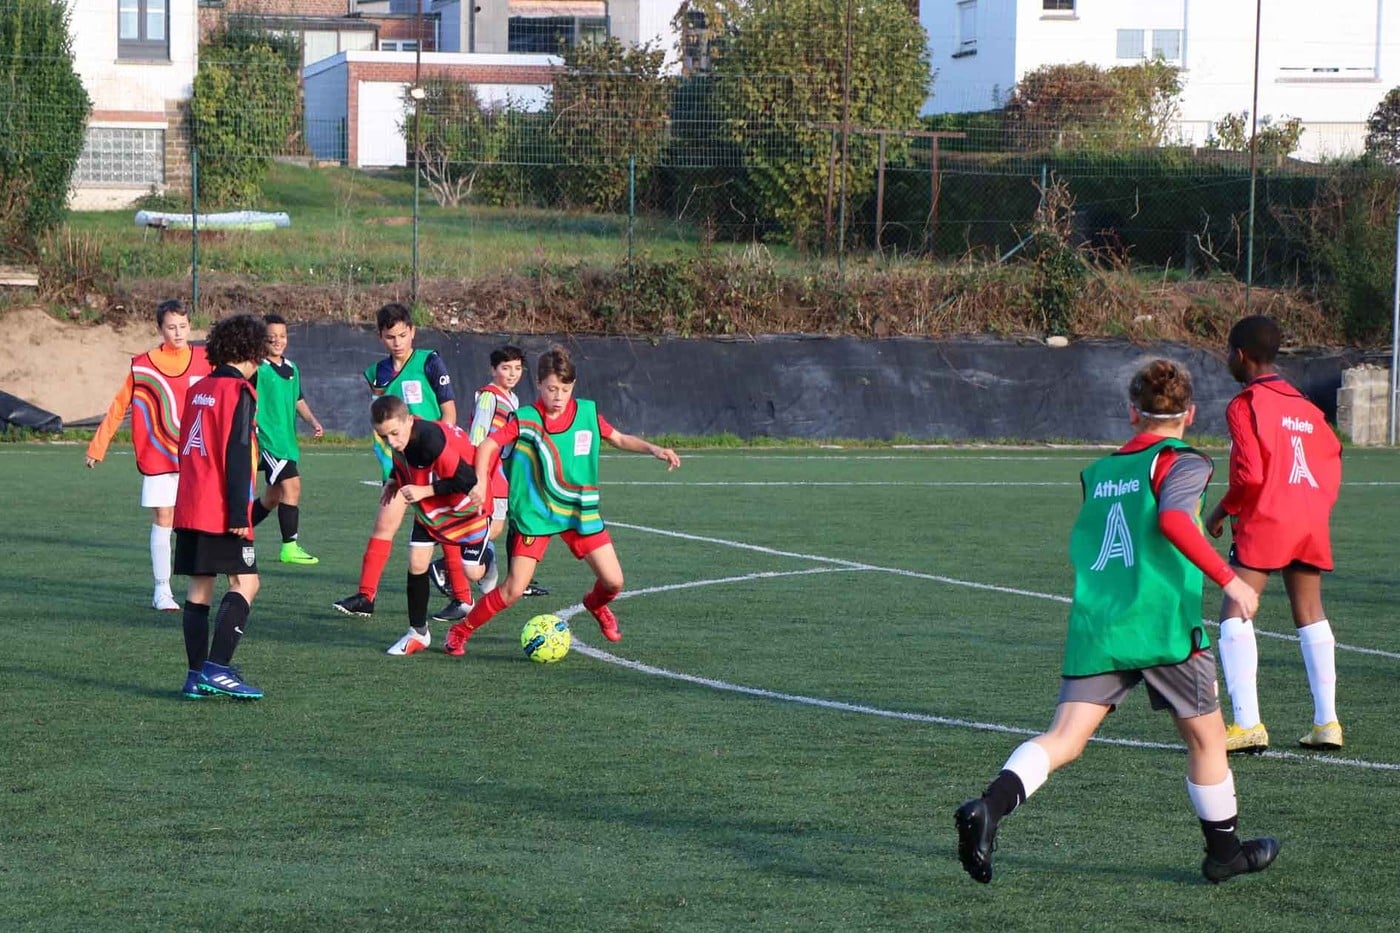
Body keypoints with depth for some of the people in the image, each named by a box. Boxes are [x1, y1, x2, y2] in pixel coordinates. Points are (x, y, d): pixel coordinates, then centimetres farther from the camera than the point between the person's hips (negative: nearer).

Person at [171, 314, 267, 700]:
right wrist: (240, 513, -17)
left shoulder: (199, 389, 15)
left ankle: (197, 674, 7)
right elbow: (237, 455, -16)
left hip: (189, 507, 8)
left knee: (200, 587, 9)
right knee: (245, 583, -6)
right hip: (221, 512, -8)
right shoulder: (239, 392, -9)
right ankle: (217, 668, -15)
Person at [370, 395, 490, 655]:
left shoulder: (433, 441, -40)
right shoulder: (401, 439, -16)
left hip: (464, 504, -6)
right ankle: (418, 633, 8)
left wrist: (424, 491, -31)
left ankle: (484, 555, 34)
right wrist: (394, 481, -6)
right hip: (428, 506, 6)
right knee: (417, 563, -3)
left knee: (472, 572, -5)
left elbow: (467, 480, -32)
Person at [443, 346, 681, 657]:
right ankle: (460, 632, 8)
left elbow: (619, 439, 11)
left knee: (613, 581, -2)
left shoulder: (587, 413, -2)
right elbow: (488, 445, -8)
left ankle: (596, 606, 36)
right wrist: (480, 483, -23)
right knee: (514, 590, -11)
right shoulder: (524, 420, -11)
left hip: (581, 511, 3)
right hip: (535, 514, -3)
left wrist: (654, 448, -2)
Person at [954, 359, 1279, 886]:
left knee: (1065, 738, -5)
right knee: (1206, 736, 15)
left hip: (1094, 626, 5)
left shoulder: (1099, 472, 19)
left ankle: (991, 806, -30)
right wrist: (1228, 579, -20)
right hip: (1162, 626, -5)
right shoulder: (1182, 463, 0)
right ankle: (1223, 852, 26)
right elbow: (1173, 520, -20)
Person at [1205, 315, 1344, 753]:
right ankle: (1327, 721, 13)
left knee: (1235, 613, -5)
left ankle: (1247, 723, -16)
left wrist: (1222, 510, -1)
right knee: (1310, 614, 16)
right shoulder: (1304, 406, 16)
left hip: (1265, 520, -7)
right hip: (1312, 521, 7)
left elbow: (1249, 474, -15)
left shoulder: (1245, 406, -7)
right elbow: (1332, 459, 15)